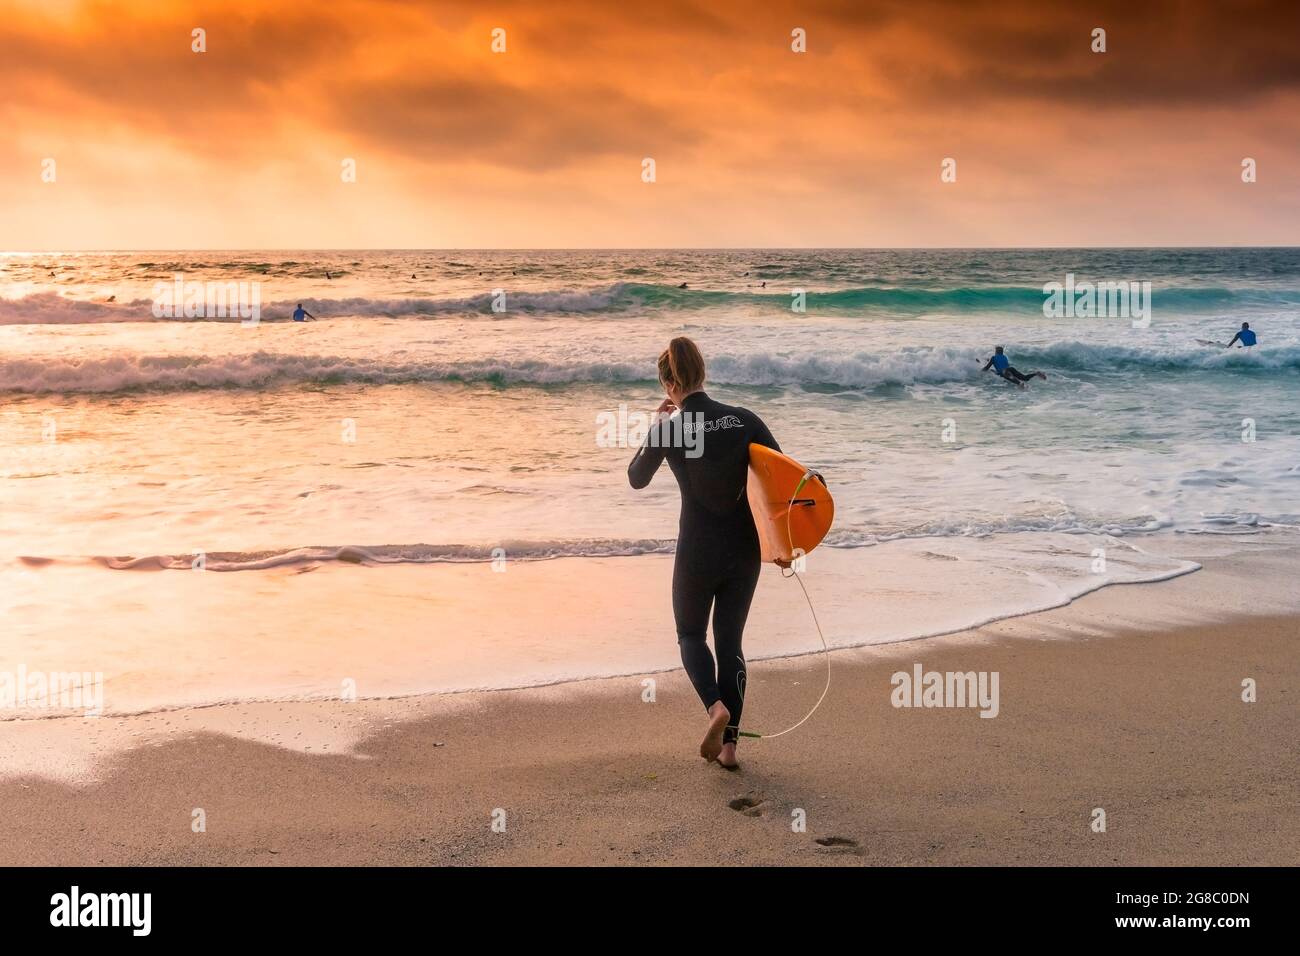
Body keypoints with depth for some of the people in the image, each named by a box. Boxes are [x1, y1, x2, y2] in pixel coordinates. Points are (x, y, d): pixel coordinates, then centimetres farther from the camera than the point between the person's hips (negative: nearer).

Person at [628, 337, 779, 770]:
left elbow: (637, 478, 8)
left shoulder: (669, 429, -10)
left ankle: (715, 706, -10)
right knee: (731, 640, 15)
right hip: (745, 550, 3)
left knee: (690, 634, 18)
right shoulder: (743, 419, -4)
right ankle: (729, 744, 11)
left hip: (697, 551, -3)